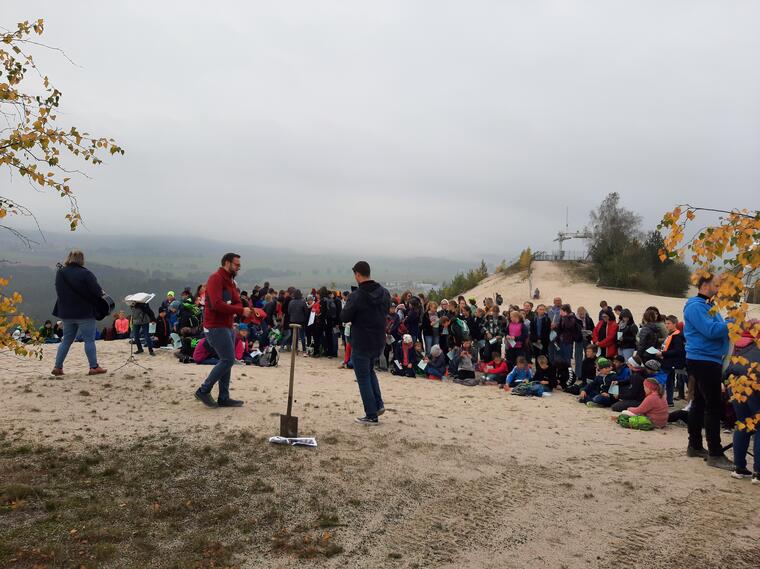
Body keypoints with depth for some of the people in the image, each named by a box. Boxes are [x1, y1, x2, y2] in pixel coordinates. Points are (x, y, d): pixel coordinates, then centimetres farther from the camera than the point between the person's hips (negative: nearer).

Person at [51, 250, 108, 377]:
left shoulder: (60, 273, 4)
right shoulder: (85, 273, -15)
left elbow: (59, 292, 15)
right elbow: (97, 291, -17)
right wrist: (101, 292, 3)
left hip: (67, 313, 6)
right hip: (85, 313, -6)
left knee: (66, 340, 15)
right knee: (89, 340, 1)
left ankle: (58, 367, 15)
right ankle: (94, 367, 3)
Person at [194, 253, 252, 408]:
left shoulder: (231, 281, 18)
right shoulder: (216, 279, -12)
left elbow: (237, 303, 12)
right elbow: (217, 304, -24)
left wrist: (245, 311, -12)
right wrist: (241, 311, -22)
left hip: (227, 327, 10)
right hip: (216, 327, -10)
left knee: (227, 361, 10)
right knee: (228, 360, -11)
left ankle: (223, 398, 15)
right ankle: (203, 391, 0)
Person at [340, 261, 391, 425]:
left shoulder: (356, 296, -20)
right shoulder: (384, 293, 0)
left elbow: (344, 317, -12)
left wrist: (347, 307, 6)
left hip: (361, 343, -6)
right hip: (379, 342, 6)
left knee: (363, 378, 5)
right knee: (369, 370, 27)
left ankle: (371, 416, 8)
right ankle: (378, 404, 18)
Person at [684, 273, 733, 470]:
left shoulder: (709, 306, 18)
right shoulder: (695, 306, -13)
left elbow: (717, 329, 19)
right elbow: (711, 330, -23)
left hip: (709, 361, 10)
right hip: (703, 361, -10)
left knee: (700, 403, 14)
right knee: (713, 406, -9)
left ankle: (695, 446, 22)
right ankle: (715, 454, -6)